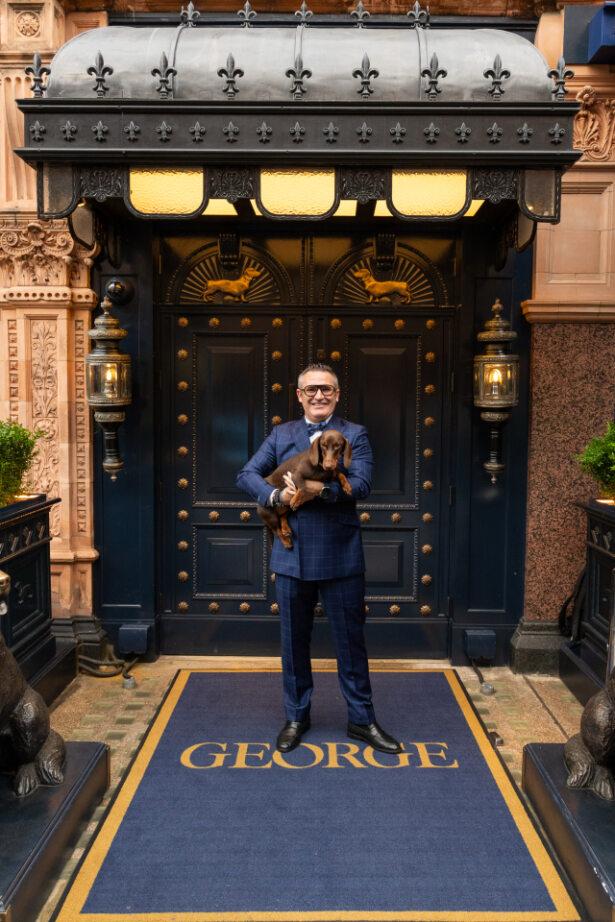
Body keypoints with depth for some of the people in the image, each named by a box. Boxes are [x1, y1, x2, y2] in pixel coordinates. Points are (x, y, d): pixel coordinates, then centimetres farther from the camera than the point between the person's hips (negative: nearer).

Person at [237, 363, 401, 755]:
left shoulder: (355, 434, 1)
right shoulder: (281, 435, 8)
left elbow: (362, 484, -13)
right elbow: (247, 474, 2)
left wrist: (321, 489, -25)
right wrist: (275, 495, -16)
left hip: (341, 557, -2)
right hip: (292, 556, 2)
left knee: (352, 641, 9)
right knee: (294, 642, 14)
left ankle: (362, 719, 27)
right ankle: (297, 716, 33)